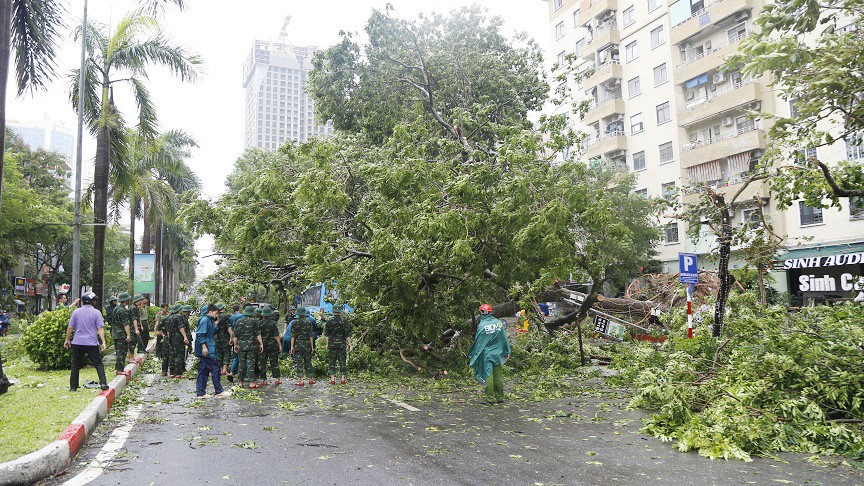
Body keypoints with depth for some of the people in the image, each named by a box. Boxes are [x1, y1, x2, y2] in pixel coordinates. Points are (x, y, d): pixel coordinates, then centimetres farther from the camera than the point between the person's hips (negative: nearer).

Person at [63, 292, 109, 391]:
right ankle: (103, 383, -12)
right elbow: (100, 328, -9)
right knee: (98, 364, 1)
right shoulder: (96, 312, -4)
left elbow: (70, 327, 6)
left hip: (77, 343, 3)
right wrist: (103, 342, -9)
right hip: (92, 343, -3)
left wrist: (67, 340, 17)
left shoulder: (76, 312, 4)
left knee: (75, 365, 12)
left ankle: (73, 387, 16)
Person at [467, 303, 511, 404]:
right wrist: (507, 352, 17)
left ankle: (490, 399, 3)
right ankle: (500, 397, 19)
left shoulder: (482, 325, -13)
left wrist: (472, 355, 1)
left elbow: (478, 342, -9)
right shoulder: (498, 322, 1)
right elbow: (504, 338, 8)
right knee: (497, 376, 12)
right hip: (497, 354, 5)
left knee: (488, 375, 1)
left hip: (487, 354, -5)